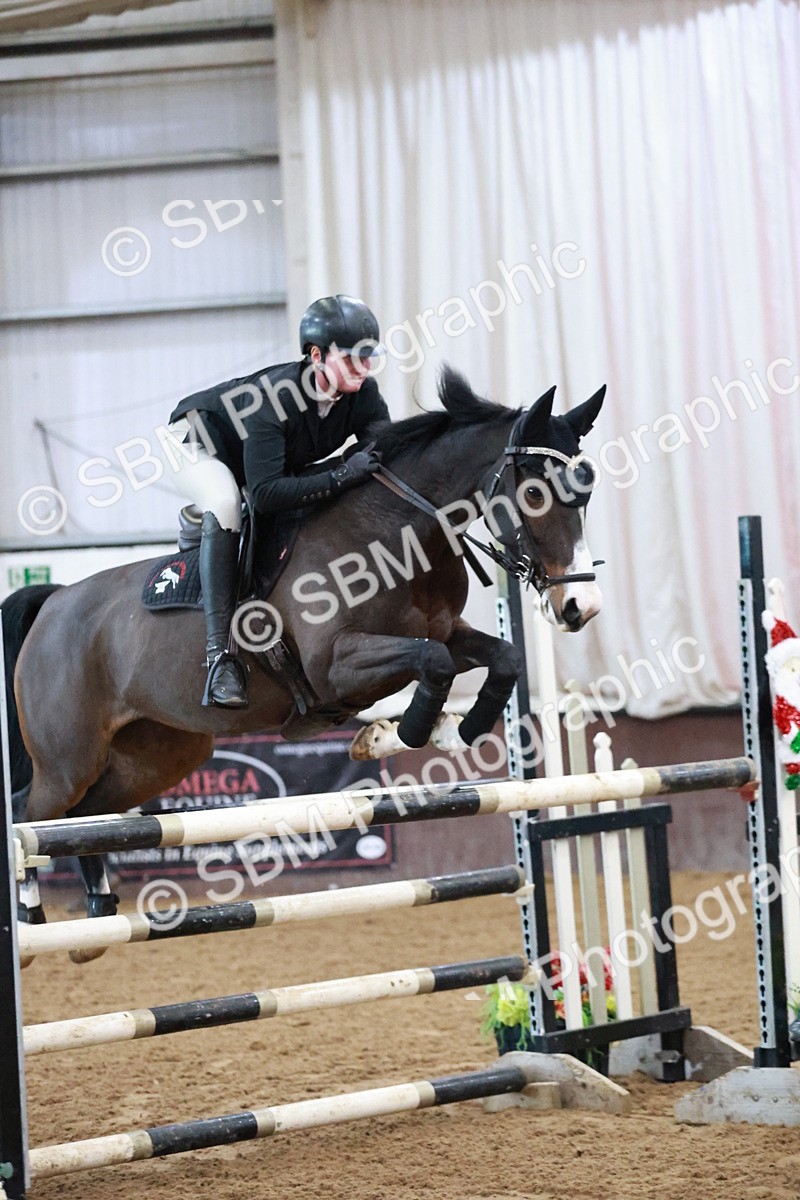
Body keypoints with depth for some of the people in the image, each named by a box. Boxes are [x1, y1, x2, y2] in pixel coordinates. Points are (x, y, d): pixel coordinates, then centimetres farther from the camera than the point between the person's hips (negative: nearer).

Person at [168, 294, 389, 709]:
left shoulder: (365, 396, -23)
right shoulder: (272, 397, -41)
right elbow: (265, 493, -46)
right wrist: (341, 475, -50)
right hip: (199, 440, -8)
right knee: (225, 505, -36)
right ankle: (219, 655, -41)